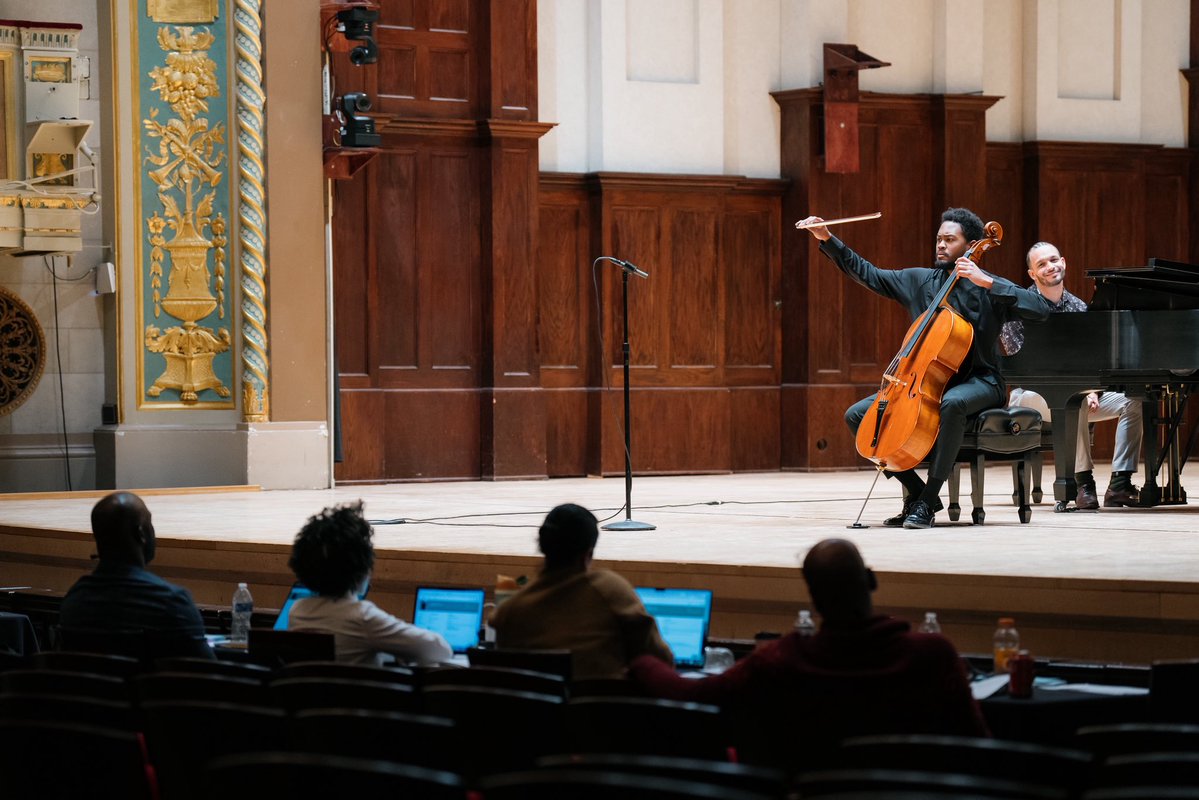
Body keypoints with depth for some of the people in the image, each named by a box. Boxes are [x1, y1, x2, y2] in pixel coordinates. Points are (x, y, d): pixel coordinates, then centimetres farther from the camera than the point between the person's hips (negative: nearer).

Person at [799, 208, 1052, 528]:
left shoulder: (990, 288, -5)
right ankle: (914, 490, -3)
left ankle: (927, 501, -31)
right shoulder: (919, 280, 9)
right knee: (857, 415, -8)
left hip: (978, 382, -6)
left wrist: (987, 282, -24)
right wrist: (828, 240, 8)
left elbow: (1041, 308, -19)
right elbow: (868, 274, 16)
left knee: (951, 404, -42)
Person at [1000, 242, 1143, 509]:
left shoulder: (1078, 308, 11)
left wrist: (1093, 391, -11)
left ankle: (1119, 485, -19)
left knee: (1132, 401, -15)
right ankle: (1084, 483, -34)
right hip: (1032, 394, -6)